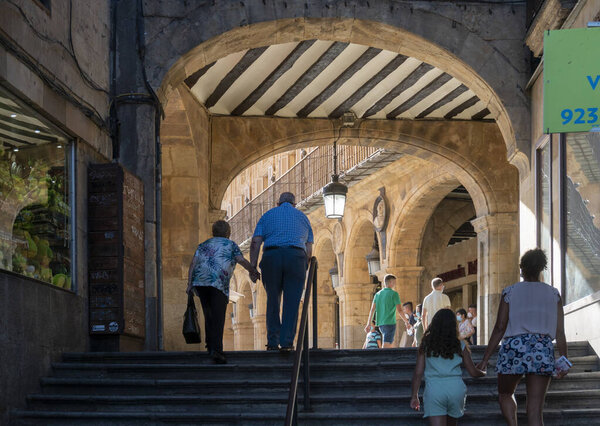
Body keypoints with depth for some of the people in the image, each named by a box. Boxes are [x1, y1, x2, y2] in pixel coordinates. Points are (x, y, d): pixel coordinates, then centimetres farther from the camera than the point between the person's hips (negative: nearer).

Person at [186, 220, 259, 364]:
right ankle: (216, 349, -21)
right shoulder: (230, 245, 19)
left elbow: (193, 263, 13)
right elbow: (242, 260, 3)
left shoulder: (203, 245, 28)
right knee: (218, 317, -7)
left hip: (200, 281, 4)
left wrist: (189, 284, 7)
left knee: (208, 314, 19)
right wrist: (253, 270, 20)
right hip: (219, 282, -4)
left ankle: (211, 345, 21)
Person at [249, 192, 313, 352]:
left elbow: (255, 242, 5)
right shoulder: (302, 217, 21)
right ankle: (286, 342, -8)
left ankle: (272, 342, 7)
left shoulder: (267, 215, 19)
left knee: (273, 301, 10)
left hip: (271, 256, 0)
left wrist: (252, 266, 2)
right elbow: (309, 249, 15)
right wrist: (304, 268, 23)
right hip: (296, 257, 0)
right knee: (291, 302, 0)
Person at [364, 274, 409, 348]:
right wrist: (406, 321, 2)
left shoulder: (378, 294, 11)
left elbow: (372, 309, 6)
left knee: (390, 344, 19)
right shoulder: (394, 293, -6)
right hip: (390, 323, -6)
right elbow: (399, 310, -9)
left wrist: (369, 324, 6)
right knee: (386, 345, -10)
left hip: (380, 323, 6)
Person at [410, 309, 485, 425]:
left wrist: (414, 396, 12)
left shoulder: (425, 345, 5)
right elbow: (473, 372, 11)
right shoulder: (460, 346, 7)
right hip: (456, 388, 2)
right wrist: (483, 373, 33)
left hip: (434, 390, -2)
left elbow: (418, 373, 3)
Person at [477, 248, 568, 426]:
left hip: (514, 347, -1)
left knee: (505, 394, 23)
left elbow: (499, 328, 1)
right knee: (535, 409, 1)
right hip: (543, 350, 1)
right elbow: (559, 332, 4)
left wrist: (485, 359, 4)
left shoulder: (510, 292, 5)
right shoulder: (553, 294, 10)